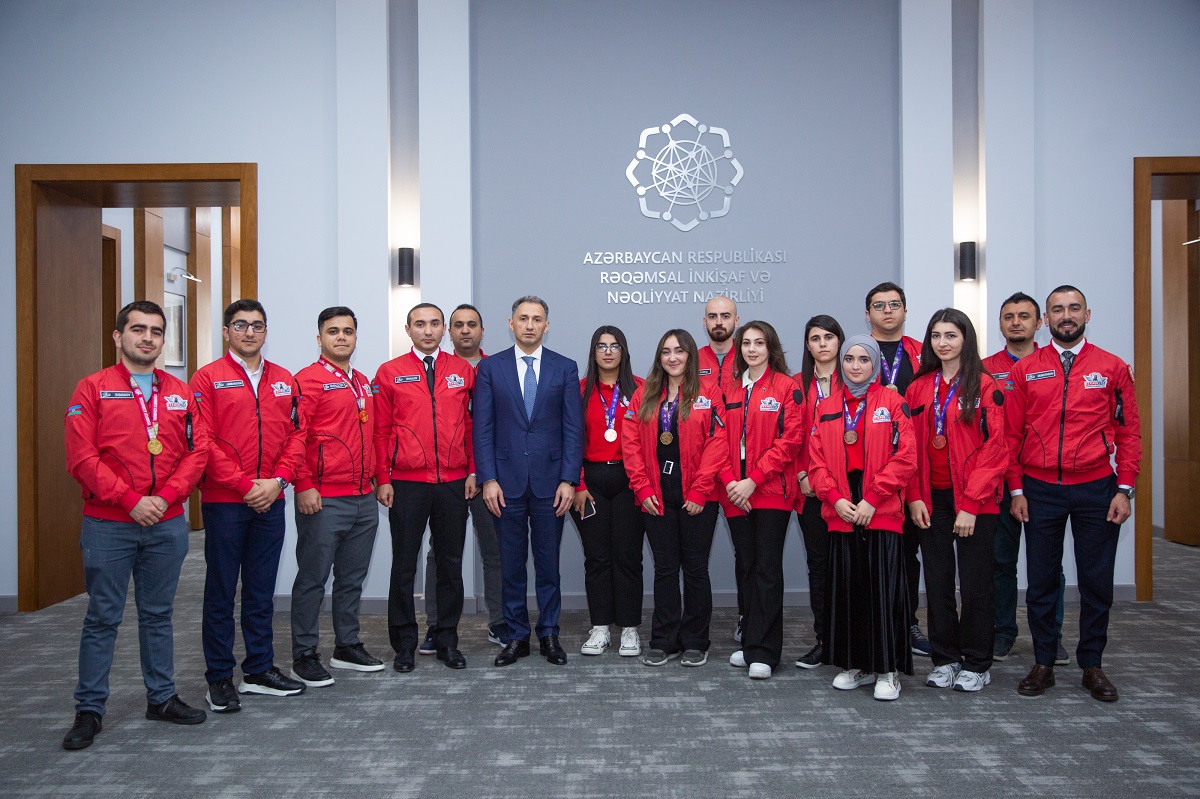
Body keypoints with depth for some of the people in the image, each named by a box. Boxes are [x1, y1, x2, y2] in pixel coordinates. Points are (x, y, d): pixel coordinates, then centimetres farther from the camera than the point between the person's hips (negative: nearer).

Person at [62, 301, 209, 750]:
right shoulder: (93, 389, -1)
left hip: (168, 524, 3)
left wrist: (166, 497, -10)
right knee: (103, 618, 4)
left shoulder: (181, 393, 10)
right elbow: (82, 457, -9)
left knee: (158, 614, 13)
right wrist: (131, 500, -15)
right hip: (108, 525, -3)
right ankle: (89, 710, 16)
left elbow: (197, 451, 4)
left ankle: (161, 698, 25)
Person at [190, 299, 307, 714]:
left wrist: (278, 480, -6)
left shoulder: (284, 380, 11)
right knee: (221, 591, 4)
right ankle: (219, 679, 15)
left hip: (270, 502, 4)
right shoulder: (208, 378, -2)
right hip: (223, 501, -4)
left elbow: (296, 435, 8)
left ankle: (259, 670, 24)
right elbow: (204, 442, -9)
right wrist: (245, 485, -13)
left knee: (262, 590, 12)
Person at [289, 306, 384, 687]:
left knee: (352, 578, 15)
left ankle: (348, 646, 27)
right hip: (323, 499, -7)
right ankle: (304, 656, 13)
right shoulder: (308, 379, -7)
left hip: (364, 498, 7)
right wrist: (303, 486, -18)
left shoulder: (363, 383, 16)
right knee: (312, 579, 2)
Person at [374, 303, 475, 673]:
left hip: (453, 483, 2)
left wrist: (472, 471, 2)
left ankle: (447, 640, 21)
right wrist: (382, 479, -4)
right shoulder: (389, 373, 3)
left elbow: (471, 424, 8)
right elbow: (381, 431, 2)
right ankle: (404, 644, 16)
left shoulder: (463, 370, 7)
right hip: (406, 483, -1)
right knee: (404, 564, 5)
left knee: (450, 562, 9)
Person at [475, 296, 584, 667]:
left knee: (548, 563, 8)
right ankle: (517, 636, 19)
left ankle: (549, 634, 21)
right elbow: (483, 429, 2)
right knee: (511, 564, 7)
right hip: (507, 481, 0)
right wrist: (488, 479, -7)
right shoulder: (490, 368, 5)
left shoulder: (565, 368, 5)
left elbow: (573, 428, 2)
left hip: (549, 480, 0)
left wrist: (569, 480, -6)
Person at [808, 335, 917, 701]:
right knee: (845, 588, 7)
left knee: (883, 587, -2)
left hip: (882, 512, -3)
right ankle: (855, 664, 20)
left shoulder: (893, 403, 1)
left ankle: (888, 670, 9)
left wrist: (872, 499, -12)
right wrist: (836, 498, -7)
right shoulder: (826, 408, 11)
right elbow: (816, 461, 8)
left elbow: (905, 457, -6)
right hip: (840, 512, 3)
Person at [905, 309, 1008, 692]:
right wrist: (914, 496, -2)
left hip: (974, 501, -4)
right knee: (937, 581, 9)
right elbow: (910, 446, 8)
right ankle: (944, 659, 23)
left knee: (975, 582, 4)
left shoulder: (985, 387, -5)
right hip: (931, 499, 4)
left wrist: (970, 503, -14)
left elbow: (994, 449, -9)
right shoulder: (919, 388, 8)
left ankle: (977, 664, 19)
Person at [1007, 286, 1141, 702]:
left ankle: (1092, 666, 22)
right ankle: (1042, 664, 19)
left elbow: (1129, 432, 4)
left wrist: (1124, 489, -4)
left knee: (1097, 581, 7)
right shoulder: (1024, 371, 3)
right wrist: (1016, 490, -2)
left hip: (1096, 490, 0)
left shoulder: (1112, 368, 3)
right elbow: (1012, 434, 3)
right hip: (1040, 491, 0)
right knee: (1041, 581, 7)